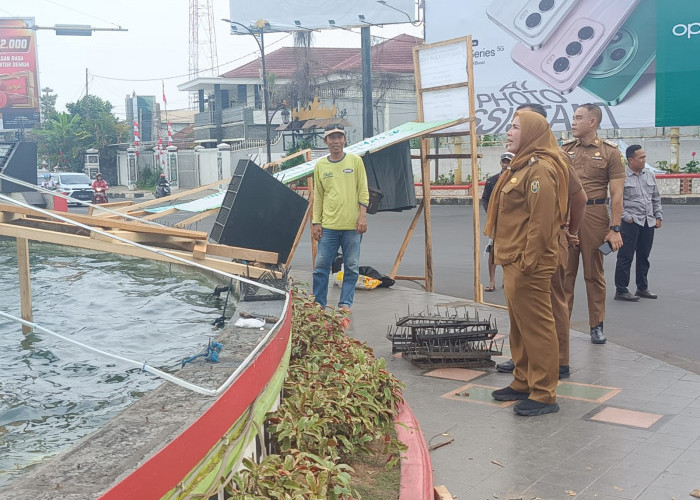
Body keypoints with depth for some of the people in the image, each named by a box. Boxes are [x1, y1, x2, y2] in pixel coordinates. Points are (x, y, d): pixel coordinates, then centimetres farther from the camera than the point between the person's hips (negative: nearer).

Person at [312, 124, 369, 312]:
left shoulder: (355, 161, 4)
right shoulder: (320, 165, 9)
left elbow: (363, 191, 3)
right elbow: (318, 196, 11)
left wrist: (362, 215, -6)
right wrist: (316, 222, 6)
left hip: (352, 226, -1)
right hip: (328, 226, 1)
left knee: (351, 267, 3)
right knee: (321, 266, 1)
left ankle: (345, 303, 13)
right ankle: (318, 304, 12)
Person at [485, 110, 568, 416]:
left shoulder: (540, 168, -15)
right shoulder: (522, 166, 18)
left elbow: (541, 220, -21)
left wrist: (528, 261, -21)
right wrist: (509, 258, 18)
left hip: (528, 266, -11)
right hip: (514, 263, 11)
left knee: (536, 327, -3)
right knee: (519, 326, 18)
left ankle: (544, 395, 6)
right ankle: (523, 383, 30)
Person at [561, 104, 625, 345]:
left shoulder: (610, 152, 0)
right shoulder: (564, 150, 11)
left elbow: (617, 194, -4)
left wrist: (615, 228, -10)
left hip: (594, 216, -3)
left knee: (594, 273, 7)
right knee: (564, 272, 5)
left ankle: (597, 325, 17)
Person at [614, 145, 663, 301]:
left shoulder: (649, 176, 13)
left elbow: (656, 199, 20)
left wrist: (658, 216, 12)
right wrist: (627, 217, -12)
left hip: (648, 223, 6)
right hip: (630, 223, -6)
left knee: (644, 257, 14)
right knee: (625, 257, -3)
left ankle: (642, 288, 25)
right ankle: (621, 291, 2)